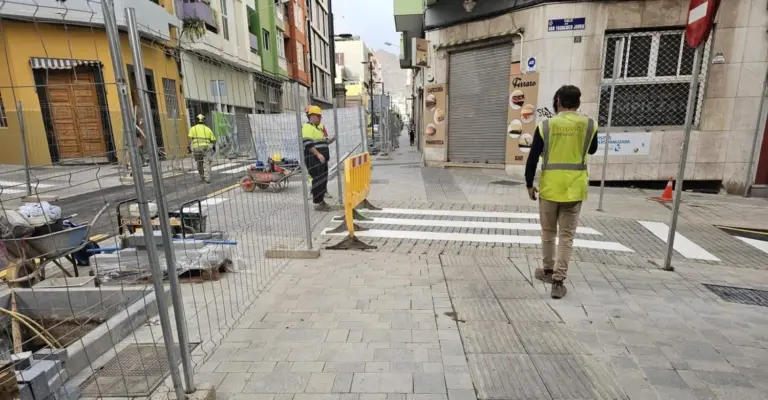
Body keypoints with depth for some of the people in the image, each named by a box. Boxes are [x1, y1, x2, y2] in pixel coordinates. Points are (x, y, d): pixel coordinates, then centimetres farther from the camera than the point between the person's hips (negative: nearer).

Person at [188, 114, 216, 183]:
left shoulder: (193, 128, 8)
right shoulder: (208, 129, 13)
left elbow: (190, 138, -6)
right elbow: (213, 140, 13)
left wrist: (189, 146, -4)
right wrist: (214, 146, 29)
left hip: (196, 148, 0)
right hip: (206, 147, 0)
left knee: (199, 163, 17)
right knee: (207, 163, -5)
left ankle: (202, 177, 28)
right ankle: (207, 178, -16)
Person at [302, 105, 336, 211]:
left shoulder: (319, 127, 21)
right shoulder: (307, 127, -9)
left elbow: (324, 142, 26)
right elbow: (308, 144, -21)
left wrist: (333, 139, 9)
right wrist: (318, 154, -27)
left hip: (322, 159, 10)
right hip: (314, 159, -10)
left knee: (323, 180, 13)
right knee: (318, 181, -8)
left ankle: (322, 200, 23)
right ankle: (318, 203, -2)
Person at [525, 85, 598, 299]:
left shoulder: (546, 125, -7)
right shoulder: (590, 125, -1)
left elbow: (532, 158, -6)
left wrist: (529, 184, 5)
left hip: (550, 187, -1)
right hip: (574, 188, 1)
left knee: (548, 232, 16)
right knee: (566, 235, 7)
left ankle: (548, 270, 32)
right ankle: (558, 281, 6)